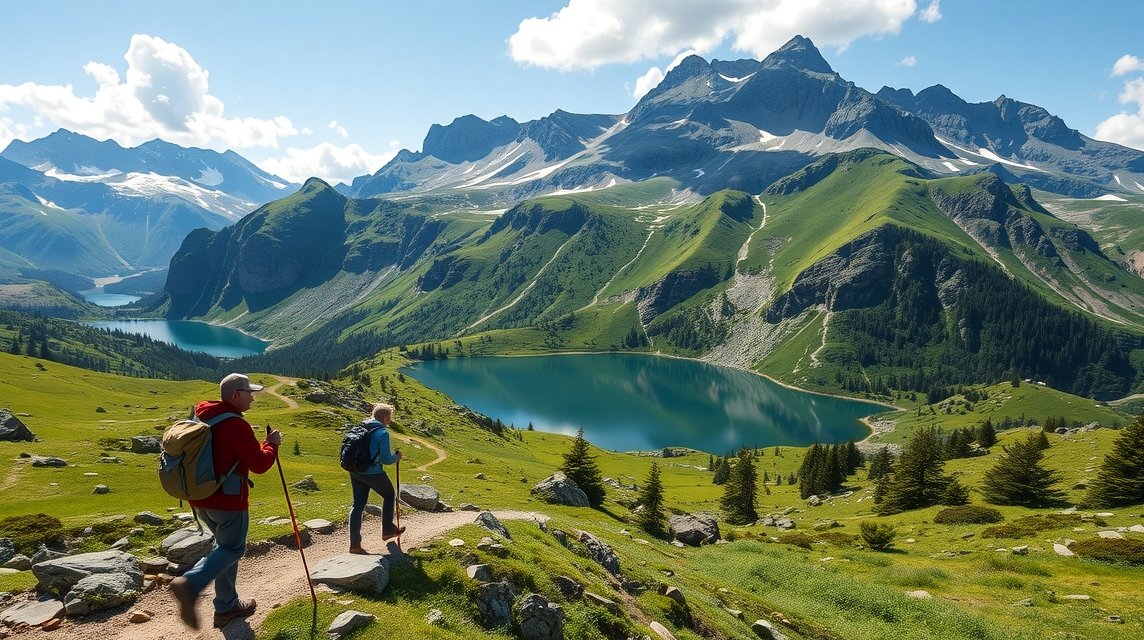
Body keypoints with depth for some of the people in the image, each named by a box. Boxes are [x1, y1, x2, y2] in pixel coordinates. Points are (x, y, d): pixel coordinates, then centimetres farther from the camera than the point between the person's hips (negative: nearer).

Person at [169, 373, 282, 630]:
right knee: (233, 548, 7)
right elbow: (259, 464, -16)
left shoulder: (202, 418, 7)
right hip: (228, 498, -8)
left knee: (226, 545, 19)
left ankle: (227, 606, 24)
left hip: (200, 497, 8)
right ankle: (191, 583, -15)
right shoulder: (237, 425, -18)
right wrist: (272, 443, -1)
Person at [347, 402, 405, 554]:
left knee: (357, 505, 11)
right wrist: (396, 457, 3)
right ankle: (388, 530, 27)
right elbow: (386, 459, -17)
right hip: (373, 473, -6)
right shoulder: (382, 433, -15)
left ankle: (354, 544, 10)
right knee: (389, 496, 19)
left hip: (355, 472, 6)